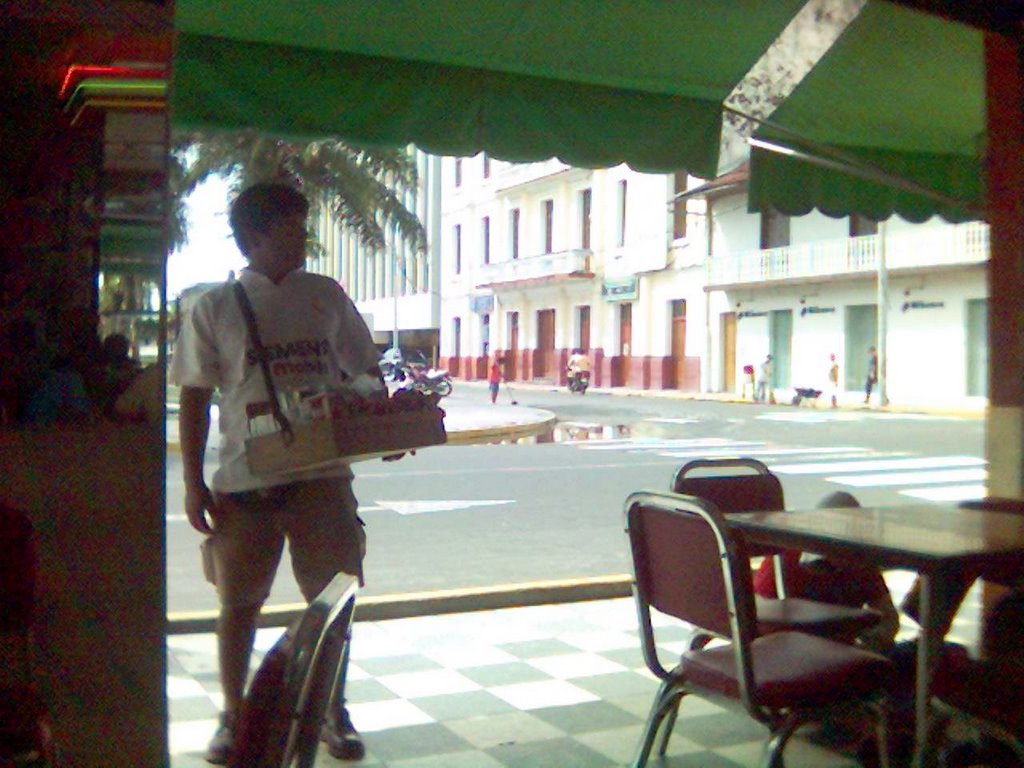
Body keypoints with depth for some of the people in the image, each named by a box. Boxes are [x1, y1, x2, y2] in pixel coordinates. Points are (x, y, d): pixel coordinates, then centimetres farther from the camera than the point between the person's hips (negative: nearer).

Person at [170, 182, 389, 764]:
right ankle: (233, 717, 28)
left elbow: (365, 373, 14)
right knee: (238, 604, 9)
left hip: (322, 474, 2)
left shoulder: (325, 295, 7)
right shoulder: (216, 307, 0)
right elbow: (195, 398, 2)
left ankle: (333, 713, 25)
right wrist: (194, 484, -4)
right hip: (244, 481, -2)